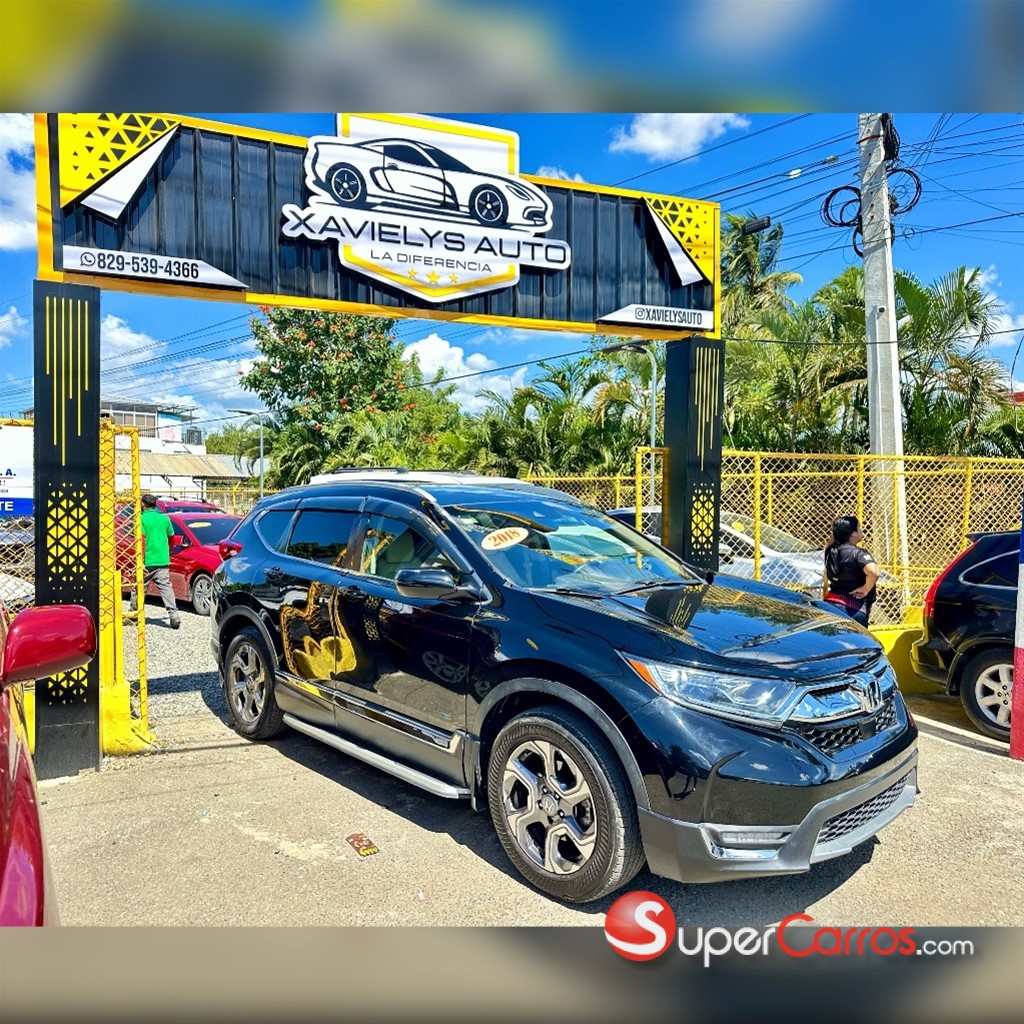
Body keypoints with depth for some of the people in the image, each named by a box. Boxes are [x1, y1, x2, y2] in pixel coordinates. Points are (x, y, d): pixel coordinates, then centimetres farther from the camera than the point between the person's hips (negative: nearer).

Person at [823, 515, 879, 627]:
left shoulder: (831, 551, 6)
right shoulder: (858, 553, -16)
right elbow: (874, 572, -28)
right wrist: (865, 590, -18)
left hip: (832, 602, 7)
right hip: (854, 607, -7)